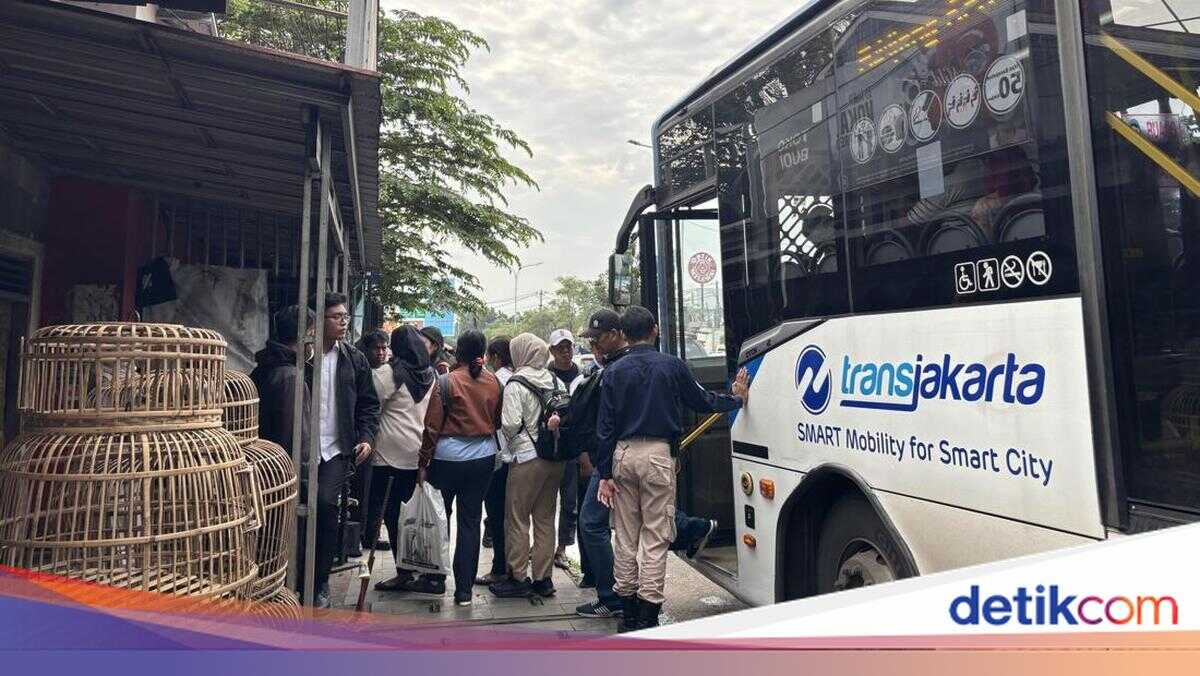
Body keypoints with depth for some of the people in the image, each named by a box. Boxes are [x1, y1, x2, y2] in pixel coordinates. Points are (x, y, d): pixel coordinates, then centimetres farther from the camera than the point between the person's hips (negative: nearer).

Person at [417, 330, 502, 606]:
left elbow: (432, 425, -8)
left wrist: (423, 461, -1)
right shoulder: (494, 382, 0)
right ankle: (464, 589, 11)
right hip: (484, 458, 3)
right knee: (470, 521, 8)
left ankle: (435, 579, 26)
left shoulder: (446, 381, -10)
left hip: (448, 457, -3)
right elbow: (498, 420, 9)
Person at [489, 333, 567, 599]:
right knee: (545, 519, 13)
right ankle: (543, 578, 20)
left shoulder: (516, 384, -12)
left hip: (527, 459, -6)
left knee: (517, 519, 6)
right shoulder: (556, 381, 6)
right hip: (555, 458, 6)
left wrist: (507, 437, 2)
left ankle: (518, 577, 13)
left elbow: (511, 424, -18)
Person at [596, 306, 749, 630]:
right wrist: (736, 398, 27)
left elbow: (605, 426, 1)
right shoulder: (671, 365, -1)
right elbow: (701, 401, 9)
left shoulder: (614, 371, 3)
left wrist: (604, 475, 4)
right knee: (655, 537, 2)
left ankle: (629, 615, 22)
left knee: (625, 537, 12)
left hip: (623, 455, 3)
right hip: (657, 456, -3)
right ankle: (647, 618, 2)